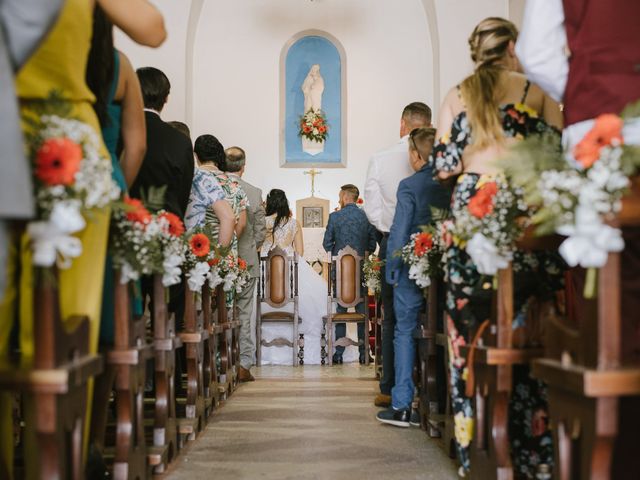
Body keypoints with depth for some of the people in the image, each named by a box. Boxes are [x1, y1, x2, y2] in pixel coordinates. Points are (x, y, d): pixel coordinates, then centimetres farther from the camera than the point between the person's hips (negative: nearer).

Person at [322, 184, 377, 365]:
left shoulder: (335, 216, -6)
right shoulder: (367, 216, -1)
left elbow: (327, 243, -2)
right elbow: (373, 243, 2)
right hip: (361, 269, 1)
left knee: (340, 309, 6)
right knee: (362, 310, 7)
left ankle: (339, 353, 6)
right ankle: (363, 353, 9)